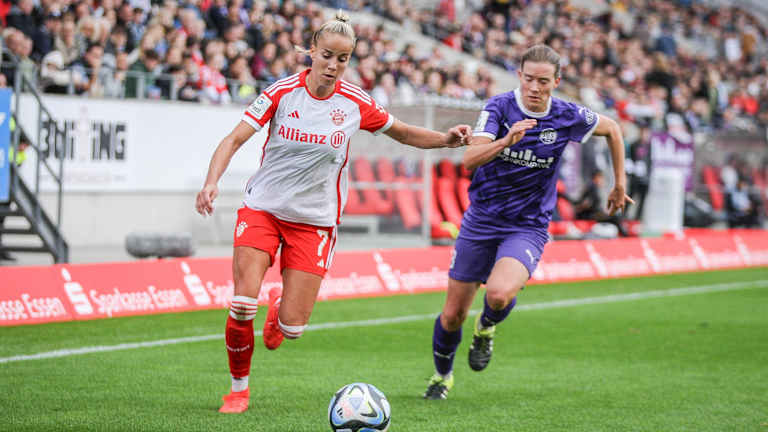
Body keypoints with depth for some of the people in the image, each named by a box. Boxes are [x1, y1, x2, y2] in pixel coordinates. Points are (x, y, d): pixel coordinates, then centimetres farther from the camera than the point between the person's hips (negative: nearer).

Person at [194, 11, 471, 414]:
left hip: (314, 221, 1)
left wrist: (445, 139, -7)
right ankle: (238, 387, 9)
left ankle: (280, 305, 34)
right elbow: (233, 140, -12)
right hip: (262, 209, -1)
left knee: (292, 327, -7)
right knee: (242, 305, -17)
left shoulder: (355, 103, -5)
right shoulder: (282, 92, -9)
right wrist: (212, 182, -29)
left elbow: (404, 133, 11)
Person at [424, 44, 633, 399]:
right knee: (453, 314, 5)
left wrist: (620, 184, 18)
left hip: (528, 228, -1)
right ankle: (442, 375, 36)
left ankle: (486, 329, 7)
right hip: (481, 221, 1)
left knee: (500, 293, -30)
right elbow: (470, 159, -26)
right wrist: (507, 140, -43)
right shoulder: (499, 107, -12)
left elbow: (612, 129, 13)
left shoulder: (569, 117, -8)